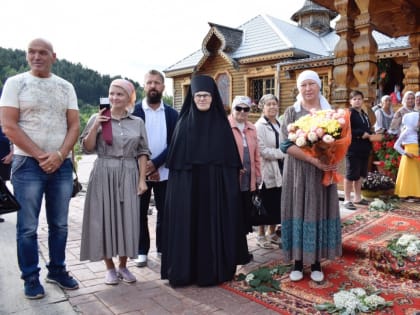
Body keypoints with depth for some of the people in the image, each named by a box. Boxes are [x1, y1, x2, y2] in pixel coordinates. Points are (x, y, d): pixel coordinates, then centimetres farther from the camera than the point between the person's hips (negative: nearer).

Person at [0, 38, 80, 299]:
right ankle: (31, 277, 19)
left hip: (62, 164, 3)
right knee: (28, 227, 4)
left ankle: (57, 269, 26)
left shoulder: (66, 87, 10)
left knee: (60, 224, 11)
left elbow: (74, 125, 4)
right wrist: (40, 156, -12)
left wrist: (59, 155, -11)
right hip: (28, 164, -3)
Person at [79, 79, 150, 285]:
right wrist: (95, 126, -14)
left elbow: (142, 152, 5)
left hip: (129, 176, 1)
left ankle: (123, 266, 21)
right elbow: (87, 148, -1)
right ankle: (110, 268, 18)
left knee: (127, 220, 5)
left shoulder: (137, 122, 6)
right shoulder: (97, 118, 2)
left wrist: (142, 179, -2)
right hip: (103, 175, -1)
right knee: (104, 219, 2)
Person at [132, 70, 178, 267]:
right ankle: (142, 251, 20)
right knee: (140, 212, 7)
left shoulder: (172, 114, 3)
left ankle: (163, 248, 24)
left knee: (164, 212, 9)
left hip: (165, 172, 2)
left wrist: (156, 163, -15)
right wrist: (144, 167, -11)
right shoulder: (134, 111, -2)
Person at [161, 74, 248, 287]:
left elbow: (231, 159, 4)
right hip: (188, 185, 0)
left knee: (215, 225, 6)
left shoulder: (222, 123, 4)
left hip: (216, 185, 1)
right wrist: (177, 183, -5)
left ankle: (216, 270, 20)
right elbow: (175, 159, 1)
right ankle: (186, 271, 17)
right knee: (188, 226, 4)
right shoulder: (184, 123, 2)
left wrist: (231, 184, -2)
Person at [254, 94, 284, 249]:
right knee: (265, 205, 2)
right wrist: (283, 153, -16)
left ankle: (272, 233, 27)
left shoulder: (280, 124, 12)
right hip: (267, 171, -7)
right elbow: (263, 150, -18)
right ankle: (261, 236, 16)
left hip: (280, 170, 7)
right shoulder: (259, 126, -10)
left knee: (277, 204, 13)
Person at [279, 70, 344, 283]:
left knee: (320, 211, 6)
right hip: (298, 171, -2)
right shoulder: (292, 112, -1)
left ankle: (316, 263, 18)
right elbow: (286, 144, -10)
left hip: (324, 171, 2)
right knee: (299, 211, 2)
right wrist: (313, 159, -21)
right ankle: (298, 262, 15)